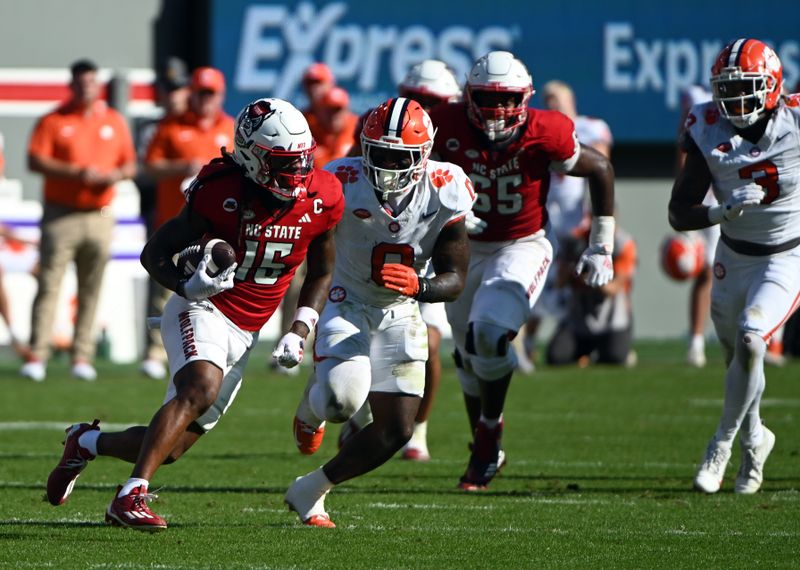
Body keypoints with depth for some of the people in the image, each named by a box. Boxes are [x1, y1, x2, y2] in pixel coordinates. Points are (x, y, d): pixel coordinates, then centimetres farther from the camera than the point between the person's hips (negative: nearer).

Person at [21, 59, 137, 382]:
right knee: (49, 285, -8)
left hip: (100, 218, 3)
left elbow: (130, 164, 15)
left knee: (91, 291, 3)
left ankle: (82, 358, 8)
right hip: (61, 216, -3)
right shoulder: (53, 121, 1)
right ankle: (37, 357, -10)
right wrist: (76, 172, -18)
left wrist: (116, 175, -8)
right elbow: (35, 161, -8)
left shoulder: (115, 122, 12)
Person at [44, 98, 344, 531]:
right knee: (200, 390, -35)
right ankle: (132, 495, -35)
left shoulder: (322, 198, -5)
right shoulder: (221, 192, -17)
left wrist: (299, 331, -1)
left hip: (244, 333, 5)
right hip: (203, 312, -5)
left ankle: (87, 442, 32)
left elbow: (321, 274, 12)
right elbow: (155, 253, -6)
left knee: (172, 446, 5)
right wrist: (187, 287, -26)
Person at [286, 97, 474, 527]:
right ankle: (313, 406, 11)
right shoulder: (343, 183, -21)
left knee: (396, 431, -1)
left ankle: (309, 492, 19)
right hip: (345, 305, -3)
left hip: (400, 314, 3)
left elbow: (455, 279, -12)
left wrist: (419, 287, -33)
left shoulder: (445, 193, -15)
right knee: (344, 397, -29)